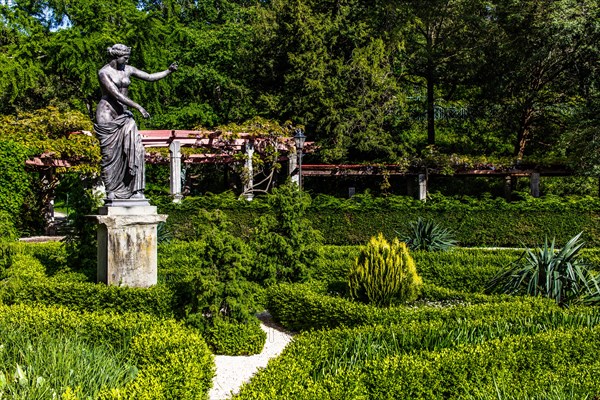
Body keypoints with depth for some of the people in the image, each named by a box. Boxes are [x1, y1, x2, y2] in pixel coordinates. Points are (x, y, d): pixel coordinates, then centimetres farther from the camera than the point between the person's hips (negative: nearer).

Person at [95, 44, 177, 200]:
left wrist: (169, 71, -4)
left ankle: (135, 190, -5)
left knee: (135, 149, -8)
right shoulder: (103, 72, -12)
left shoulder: (127, 70, 7)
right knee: (110, 154, 0)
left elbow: (150, 77, 8)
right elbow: (116, 95, -21)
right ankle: (111, 191, 12)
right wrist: (138, 107, -25)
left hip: (123, 114, 5)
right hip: (107, 115, -5)